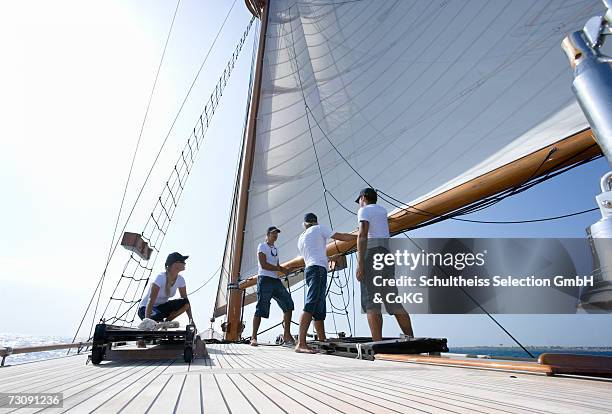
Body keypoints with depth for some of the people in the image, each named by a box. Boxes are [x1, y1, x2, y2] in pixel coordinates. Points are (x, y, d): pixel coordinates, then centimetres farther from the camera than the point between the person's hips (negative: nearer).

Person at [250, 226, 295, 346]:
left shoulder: (276, 249, 24)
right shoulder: (262, 246, 1)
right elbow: (264, 265, -11)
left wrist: (284, 270, 2)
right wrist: (281, 269, -10)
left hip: (276, 280, 7)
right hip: (265, 279, -7)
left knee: (288, 304, -3)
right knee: (261, 309, -6)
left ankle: (287, 334, 4)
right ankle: (254, 337, 5)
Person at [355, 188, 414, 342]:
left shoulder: (364, 210, 3)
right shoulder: (382, 210, 25)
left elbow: (362, 235, -13)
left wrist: (360, 264, -18)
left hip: (371, 254, -7)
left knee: (371, 302, -11)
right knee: (394, 302, 6)